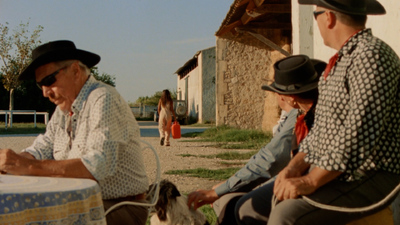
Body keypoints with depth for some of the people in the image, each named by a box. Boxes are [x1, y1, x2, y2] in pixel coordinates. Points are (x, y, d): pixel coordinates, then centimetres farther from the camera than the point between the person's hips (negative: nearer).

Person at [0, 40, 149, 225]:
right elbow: (41, 151, 8)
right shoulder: (63, 109, 11)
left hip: (121, 209, -7)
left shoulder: (104, 100, -16)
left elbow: (99, 165, -28)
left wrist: (30, 167, -29)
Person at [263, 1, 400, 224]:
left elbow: (360, 134, -25)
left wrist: (310, 181, -20)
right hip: (331, 171, 10)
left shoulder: (371, 56, -16)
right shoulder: (343, 60, 16)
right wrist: (294, 167, 1)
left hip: (370, 177, -10)